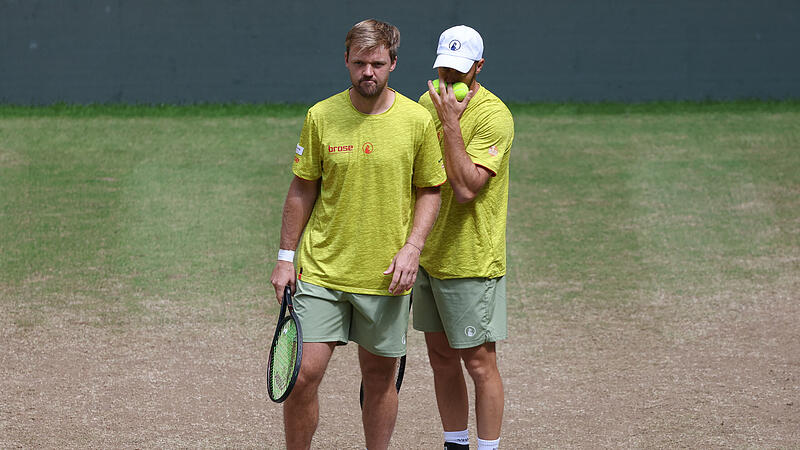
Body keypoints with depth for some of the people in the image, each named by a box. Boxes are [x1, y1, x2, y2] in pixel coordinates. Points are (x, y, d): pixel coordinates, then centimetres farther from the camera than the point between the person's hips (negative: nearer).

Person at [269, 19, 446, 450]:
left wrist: (412, 247, -7)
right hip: (321, 270, 0)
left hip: (386, 277, 0)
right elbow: (302, 190, 6)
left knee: (379, 378, 9)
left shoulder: (417, 121, -3)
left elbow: (429, 190, 6)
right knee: (303, 374, -7)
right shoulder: (321, 116, -2)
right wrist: (286, 256, 5)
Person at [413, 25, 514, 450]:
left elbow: (466, 188, -25)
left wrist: (450, 124, -26)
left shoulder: (494, 115, -16)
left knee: (479, 363, -2)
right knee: (441, 357, 12)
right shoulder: (428, 103, 7)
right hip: (429, 255, 7)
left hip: (472, 262, -7)